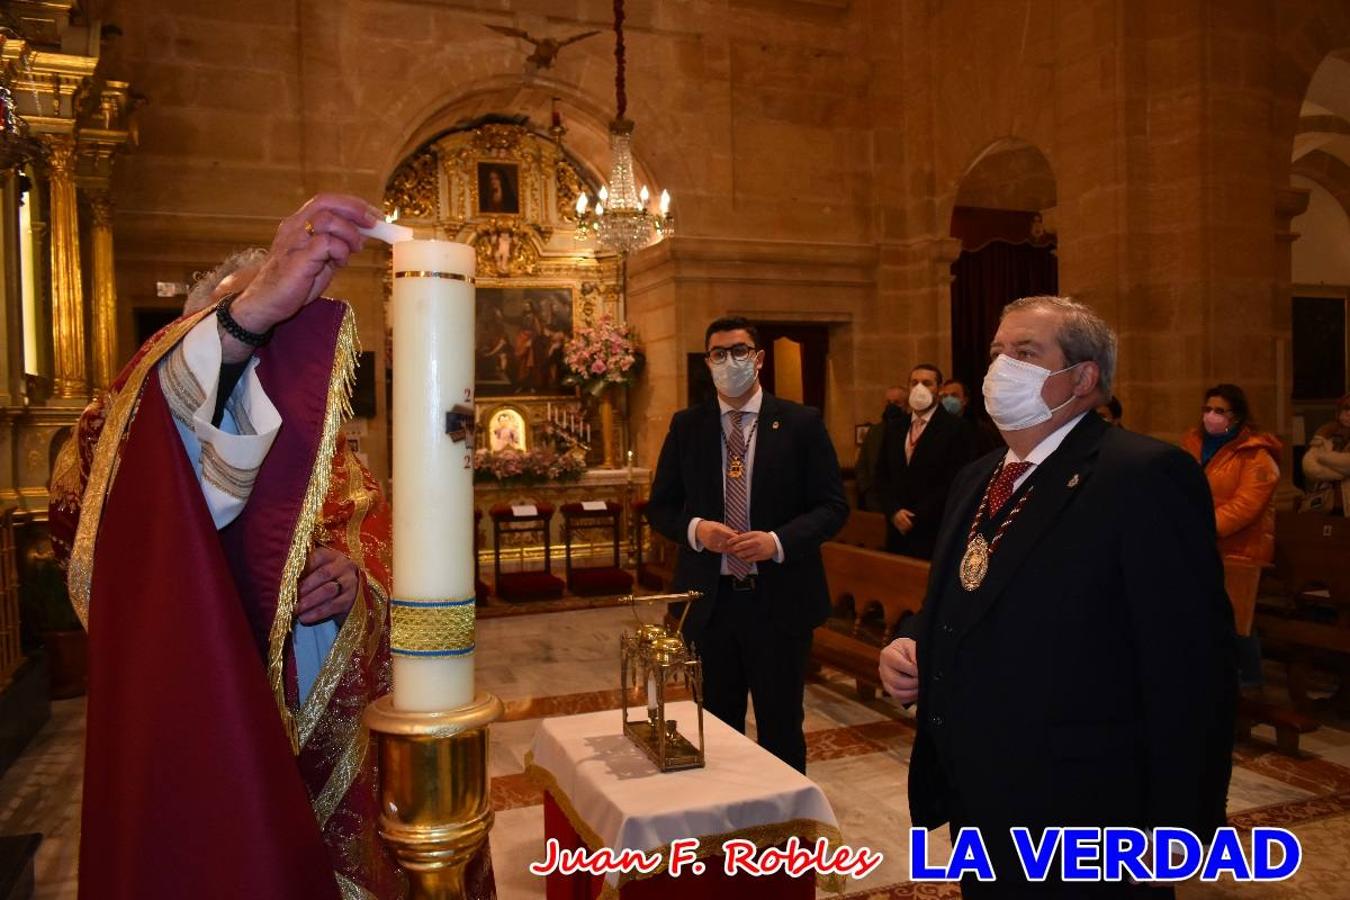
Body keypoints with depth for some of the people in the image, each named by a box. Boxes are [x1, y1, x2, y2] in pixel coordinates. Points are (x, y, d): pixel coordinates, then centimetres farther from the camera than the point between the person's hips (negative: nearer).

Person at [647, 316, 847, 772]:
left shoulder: (801, 423, -2)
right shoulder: (686, 426, 5)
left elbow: (832, 506, -3)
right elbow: (660, 506, 8)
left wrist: (778, 541, -19)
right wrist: (695, 529, -13)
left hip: (780, 599, -2)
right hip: (709, 599, 2)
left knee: (781, 727, 12)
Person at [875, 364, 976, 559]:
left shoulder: (956, 427, -5)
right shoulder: (894, 426, 12)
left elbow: (955, 482, -11)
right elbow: (882, 475, 11)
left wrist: (917, 518, -12)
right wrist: (894, 512, -5)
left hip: (936, 532, -4)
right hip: (898, 531, 5)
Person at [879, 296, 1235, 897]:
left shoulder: (1145, 476, -17)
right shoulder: (977, 478, 9)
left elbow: (1191, 671, -19)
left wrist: (1175, 837, -17)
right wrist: (910, 646, -2)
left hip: (1077, 826, -7)